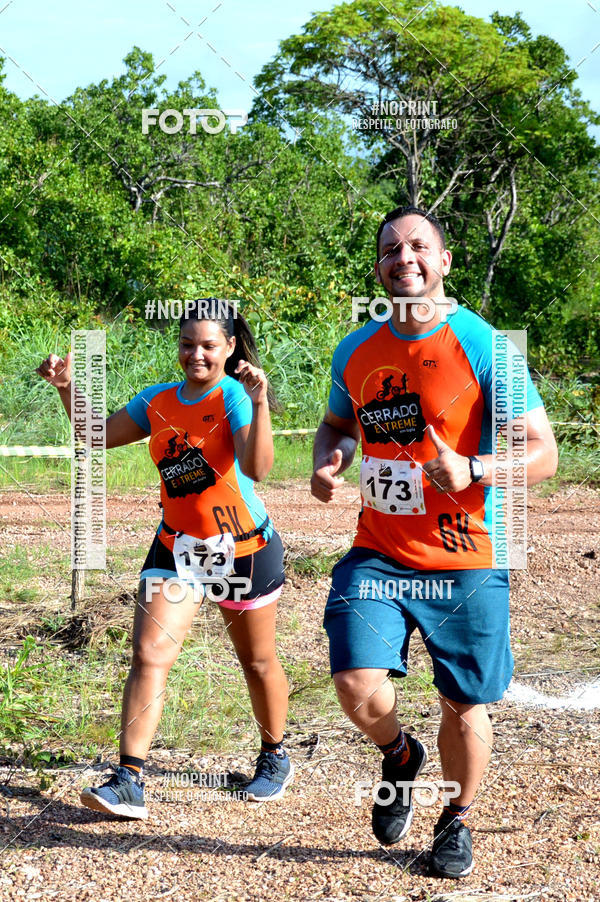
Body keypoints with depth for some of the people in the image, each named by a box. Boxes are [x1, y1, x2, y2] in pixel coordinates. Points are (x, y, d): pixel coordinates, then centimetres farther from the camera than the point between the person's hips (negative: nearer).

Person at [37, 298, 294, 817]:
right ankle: (129, 782, -12)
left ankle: (275, 757, 36)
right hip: (177, 548, 4)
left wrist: (259, 402, -42)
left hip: (244, 549, -4)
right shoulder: (159, 401, 3)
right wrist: (68, 388, 0)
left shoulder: (235, 397, -15)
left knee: (258, 662, 12)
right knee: (149, 657, -10)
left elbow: (257, 468, -31)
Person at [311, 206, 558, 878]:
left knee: (464, 706, 7)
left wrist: (471, 472, -28)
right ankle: (400, 757, 22)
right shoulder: (356, 352, 4)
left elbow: (542, 452, -11)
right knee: (357, 685, -13)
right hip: (377, 554, 3)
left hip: (464, 560, -3)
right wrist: (328, 461, 1)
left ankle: (456, 821, 34)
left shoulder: (481, 346, -11)